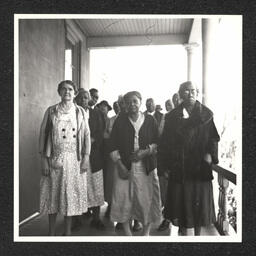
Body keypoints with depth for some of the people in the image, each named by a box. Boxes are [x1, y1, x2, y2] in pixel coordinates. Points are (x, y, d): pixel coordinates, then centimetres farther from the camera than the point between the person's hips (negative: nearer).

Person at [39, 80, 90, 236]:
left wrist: (86, 157, -4)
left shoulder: (80, 112, 7)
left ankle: (68, 232, 20)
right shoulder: (51, 111, 5)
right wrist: (44, 159, -4)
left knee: (71, 194, 5)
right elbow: (43, 134, 3)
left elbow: (86, 135, 4)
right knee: (53, 194, 5)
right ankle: (51, 232, 19)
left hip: (75, 159, 0)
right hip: (55, 158, 0)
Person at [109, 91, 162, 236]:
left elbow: (158, 142, 4)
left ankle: (146, 232, 22)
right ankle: (127, 232, 18)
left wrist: (145, 151, -12)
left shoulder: (150, 120, 4)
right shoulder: (120, 121, 4)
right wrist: (120, 165, -7)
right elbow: (114, 145, 2)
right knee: (124, 198, 1)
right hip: (125, 166, 0)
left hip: (146, 166, 0)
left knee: (147, 199, 3)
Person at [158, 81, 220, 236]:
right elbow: (165, 142, 2)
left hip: (200, 166, 0)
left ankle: (197, 234, 29)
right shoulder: (172, 117, 3)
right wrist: (166, 165, -3)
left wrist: (210, 154, -14)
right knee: (180, 202, 6)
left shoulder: (206, 114, 3)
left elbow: (214, 137, 2)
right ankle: (184, 233, 25)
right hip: (179, 167, 0)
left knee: (199, 203, 9)